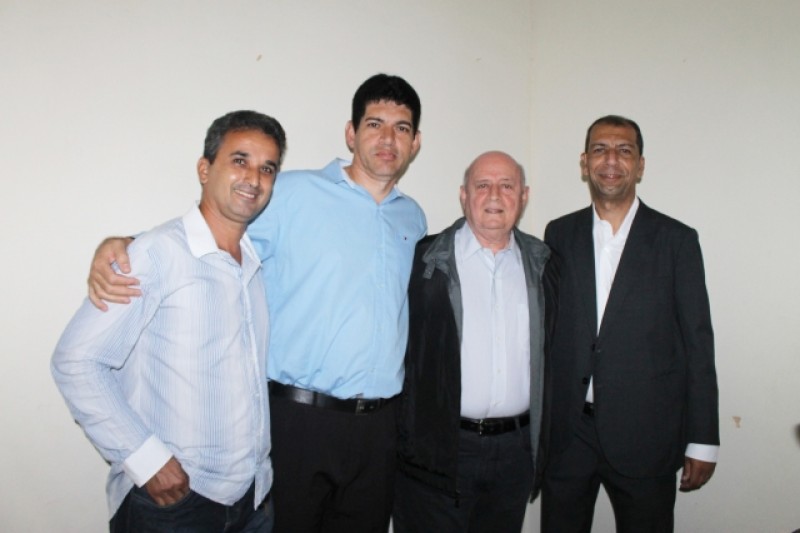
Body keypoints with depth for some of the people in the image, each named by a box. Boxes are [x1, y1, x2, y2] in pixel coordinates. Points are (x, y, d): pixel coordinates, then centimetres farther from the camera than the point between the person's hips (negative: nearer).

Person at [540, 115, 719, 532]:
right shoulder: (559, 235, 5)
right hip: (565, 433, 2)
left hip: (645, 436, -2)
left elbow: (698, 344, -2)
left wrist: (703, 441, -3)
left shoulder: (676, 240, -1)